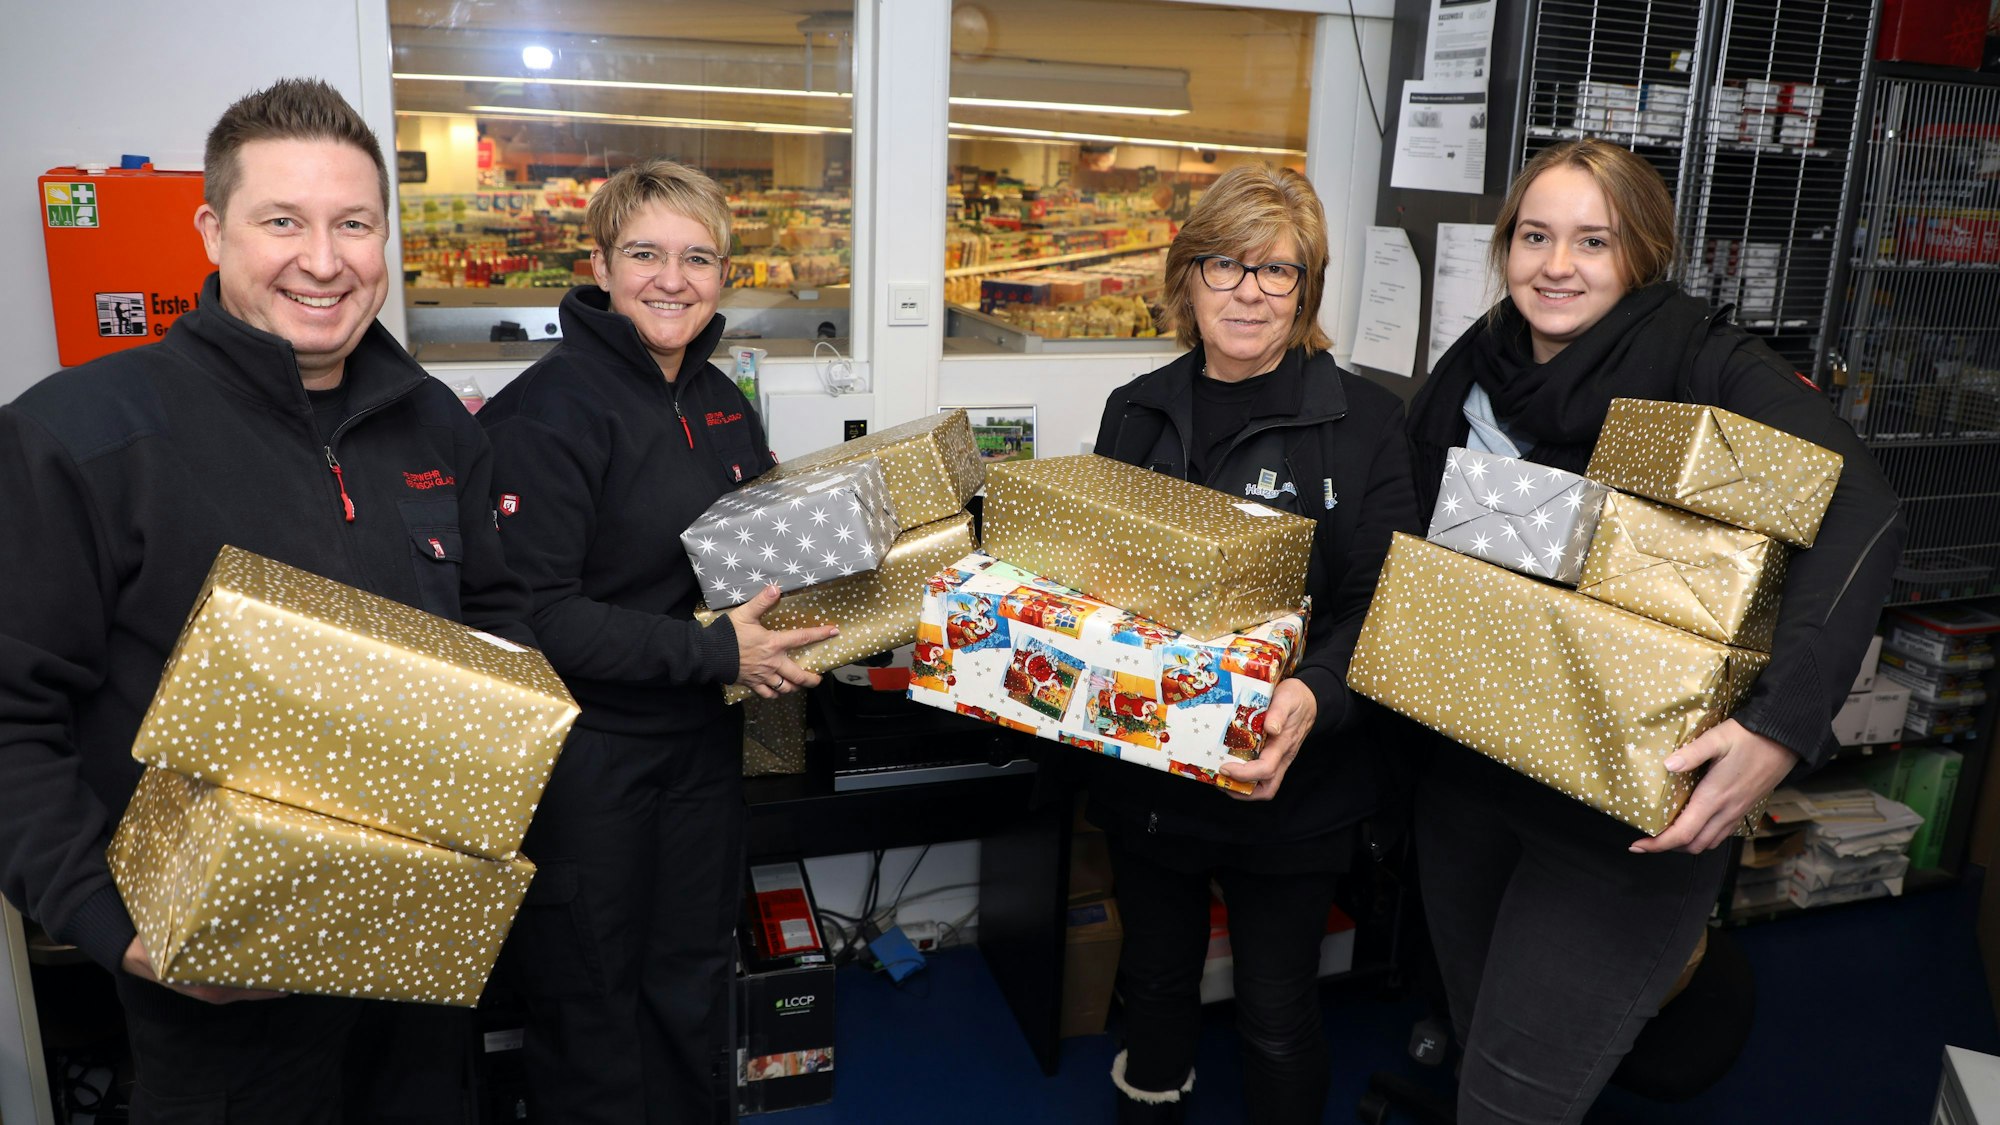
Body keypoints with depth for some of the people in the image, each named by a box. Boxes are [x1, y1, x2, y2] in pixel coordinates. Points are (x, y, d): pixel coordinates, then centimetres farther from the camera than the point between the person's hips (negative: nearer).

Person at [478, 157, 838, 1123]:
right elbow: (536, 615, -23)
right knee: (592, 1006, 11)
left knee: (693, 981, 22)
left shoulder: (724, 405, 6)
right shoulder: (553, 405, -17)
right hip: (587, 748, -6)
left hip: (702, 741, 7)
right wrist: (715, 653, -24)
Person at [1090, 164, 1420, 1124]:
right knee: (1154, 980, 23)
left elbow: (1378, 605, -13)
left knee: (1277, 1016, 12)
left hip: (1287, 787, -3)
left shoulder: (1363, 419, -9)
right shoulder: (1137, 413, 3)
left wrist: (1315, 696, -33)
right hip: (1143, 769, 4)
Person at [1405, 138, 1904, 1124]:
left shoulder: (1705, 365, -14)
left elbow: (1856, 508, -28)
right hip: (1469, 775, 5)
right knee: (1476, 1036, 23)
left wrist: (1781, 725, -39)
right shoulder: (1471, 373, 2)